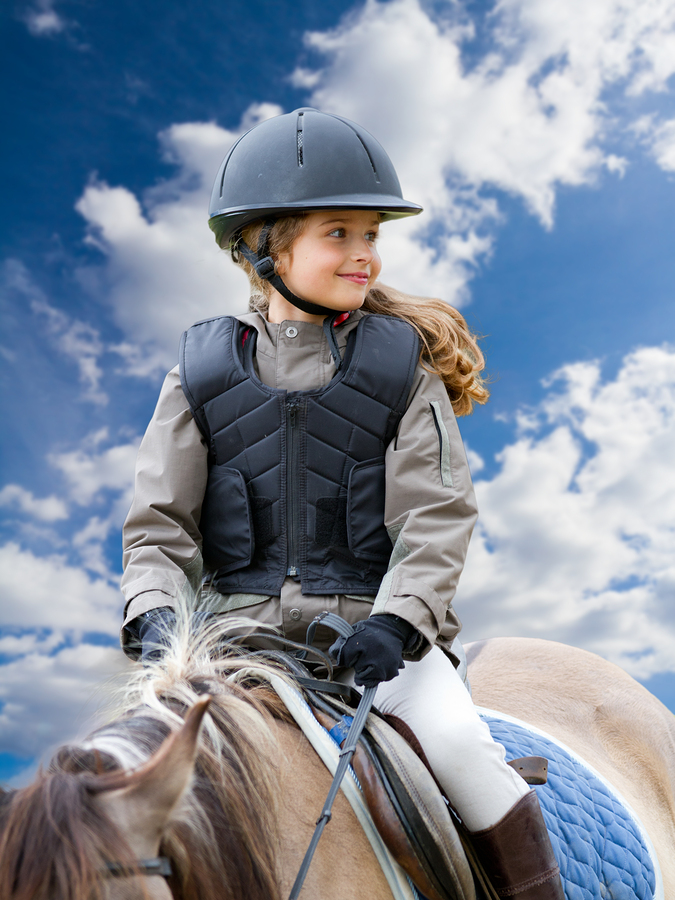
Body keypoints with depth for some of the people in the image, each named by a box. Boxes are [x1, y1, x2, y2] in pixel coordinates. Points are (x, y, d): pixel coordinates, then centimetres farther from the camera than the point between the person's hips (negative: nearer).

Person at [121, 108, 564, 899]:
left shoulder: (403, 365, 2)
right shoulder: (203, 371, 4)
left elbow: (438, 514, -5)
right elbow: (160, 522, 4)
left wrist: (398, 620, -20)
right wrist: (152, 614, -13)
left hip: (377, 626, -1)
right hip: (238, 625, 2)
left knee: (459, 745, -21)